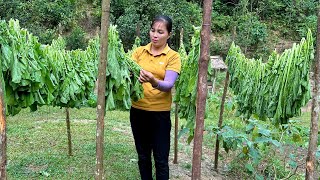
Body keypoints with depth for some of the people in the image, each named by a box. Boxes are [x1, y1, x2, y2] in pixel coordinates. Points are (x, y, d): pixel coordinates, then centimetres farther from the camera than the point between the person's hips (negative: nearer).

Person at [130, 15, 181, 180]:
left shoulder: (173, 56, -5)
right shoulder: (139, 51, 5)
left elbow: (169, 85, -17)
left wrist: (154, 81, -38)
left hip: (160, 113, -3)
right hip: (138, 110, 3)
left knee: (161, 159, 6)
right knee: (143, 157, 16)